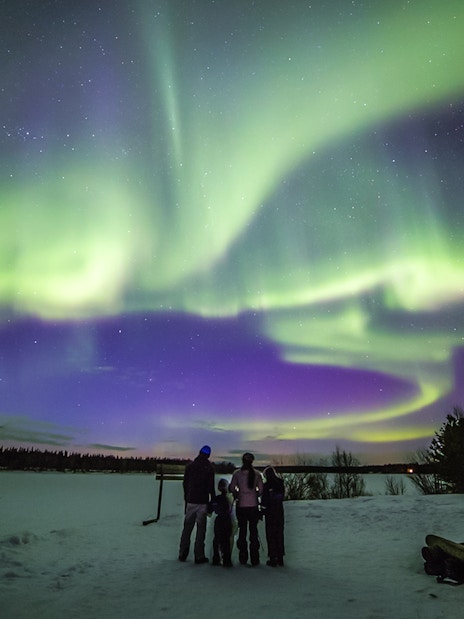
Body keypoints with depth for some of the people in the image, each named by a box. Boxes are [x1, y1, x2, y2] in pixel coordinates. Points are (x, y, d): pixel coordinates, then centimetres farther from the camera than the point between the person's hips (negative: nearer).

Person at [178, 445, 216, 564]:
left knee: (187, 527, 12)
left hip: (190, 501, 3)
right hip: (203, 502, -3)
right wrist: (213, 501, 2)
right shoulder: (209, 468, -7)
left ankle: (182, 554, 16)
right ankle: (199, 556, 5)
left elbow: (185, 484, 9)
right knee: (201, 529, 3)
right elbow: (211, 487, -8)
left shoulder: (190, 466, 4)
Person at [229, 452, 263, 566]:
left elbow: (231, 488, -5)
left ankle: (243, 558, 16)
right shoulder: (256, 473, -5)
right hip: (253, 505, 0)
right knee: (253, 531, 9)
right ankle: (254, 559, 12)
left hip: (241, 505, 0)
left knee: (242, 531, 11)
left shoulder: (237, 473, -6)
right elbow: (261, 489, -4)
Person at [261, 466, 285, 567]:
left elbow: (264, 501, -13)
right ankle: (280, 558, 21)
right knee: (279, 534, 14)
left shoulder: (267, 486, -17)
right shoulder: (281, 484, -2)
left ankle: (273, 559, 8)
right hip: (280, 512, 5)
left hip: (270, 513, -5)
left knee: (271, 535, 5)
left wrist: (262, 511, 0)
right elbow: (282, 497, 8)